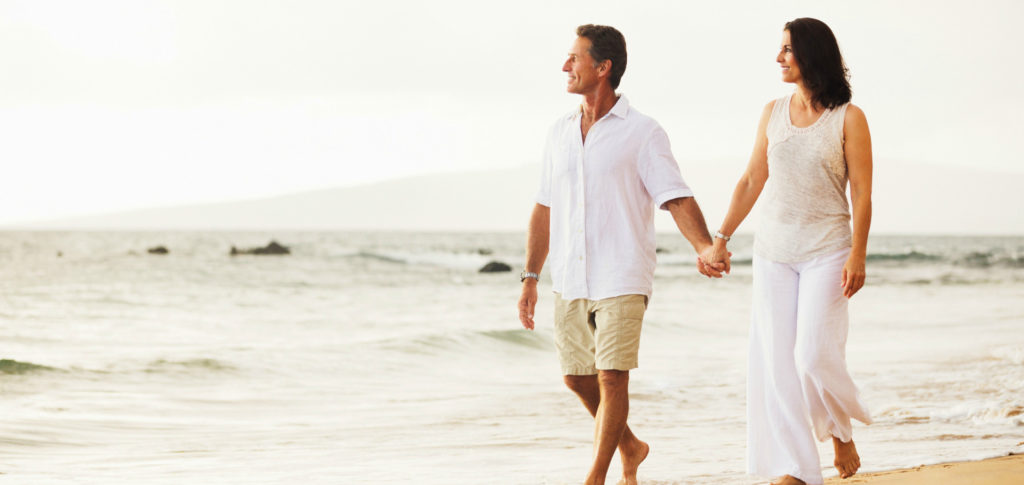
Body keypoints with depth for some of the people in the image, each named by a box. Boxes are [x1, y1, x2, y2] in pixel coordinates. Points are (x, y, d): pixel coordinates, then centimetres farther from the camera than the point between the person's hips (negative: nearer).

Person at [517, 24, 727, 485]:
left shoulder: (642, 133, -5)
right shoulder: (560, 133, 11)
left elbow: (678, 200, -11)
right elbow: (545, 209, 17)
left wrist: (706, 248, -29)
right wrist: (530, 277, 15)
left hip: (621, 280, -6)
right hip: (569, 282, 6)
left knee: (611, 378, -10)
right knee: (577, 376, 11)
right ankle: (629, 447, 35)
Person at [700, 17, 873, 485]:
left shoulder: (848, 118, -4)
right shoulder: (773, 113, 8)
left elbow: (862, 195, -6)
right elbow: (751, 182, 13)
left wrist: (857, 256, -14)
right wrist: (721, 238, 8)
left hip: (826, 251, -5)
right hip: (774, 252, 5)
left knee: (814, 354, -14)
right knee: (776, 359, -1)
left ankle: (841, 432, 16)